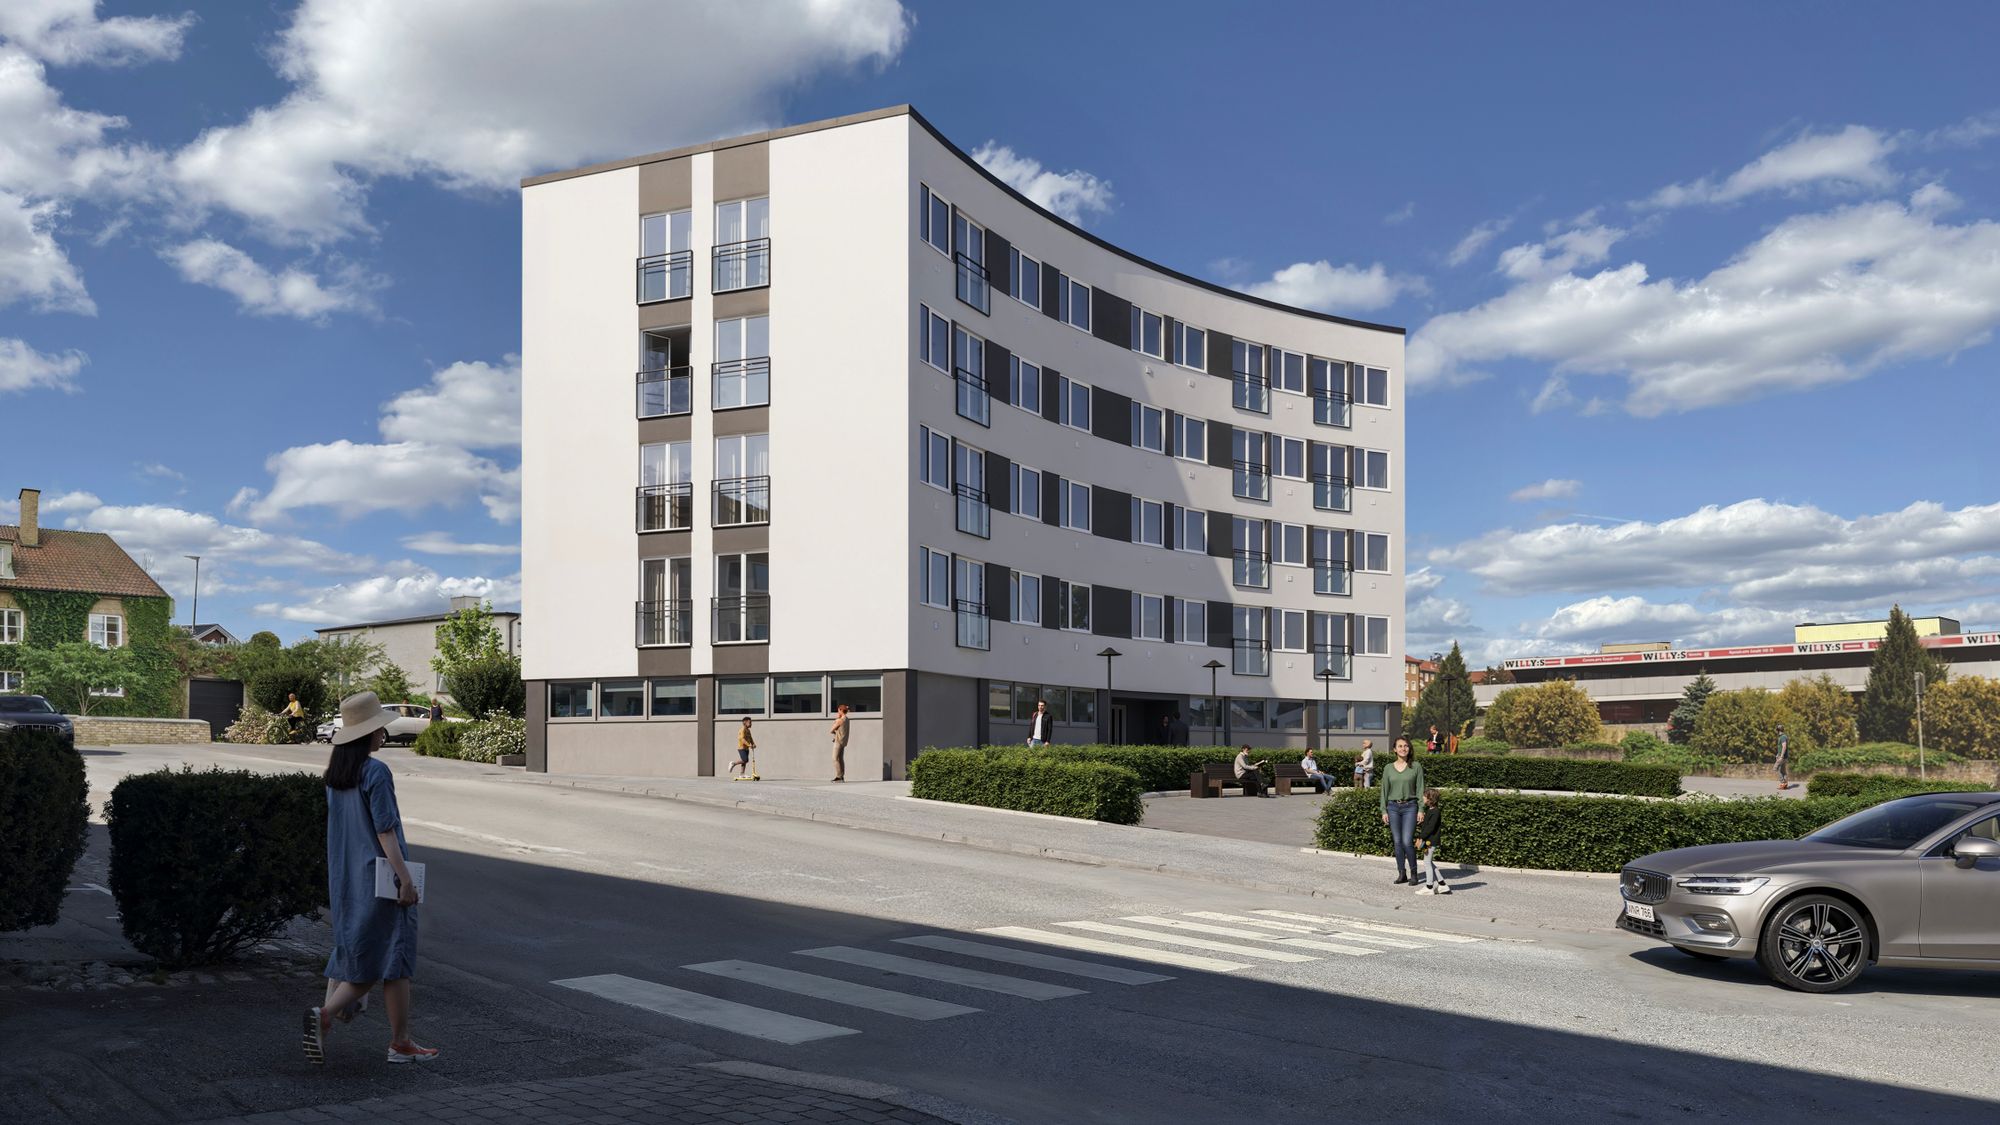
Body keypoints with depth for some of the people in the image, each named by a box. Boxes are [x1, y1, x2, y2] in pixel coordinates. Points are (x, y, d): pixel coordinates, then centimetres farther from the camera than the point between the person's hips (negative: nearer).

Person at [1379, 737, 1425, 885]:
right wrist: (1384, 811, 3)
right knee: (1397, 842, 3)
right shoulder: (1389, 768, 6)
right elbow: (1384, 790, 9)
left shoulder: (1416, 766, 1)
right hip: (1393, 807, 3)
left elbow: (1420, 789, 1)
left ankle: (1413, 873, 6)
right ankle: (1401, 873, 13)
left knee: (1407, 841, -10)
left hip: (1409, 807, -2)